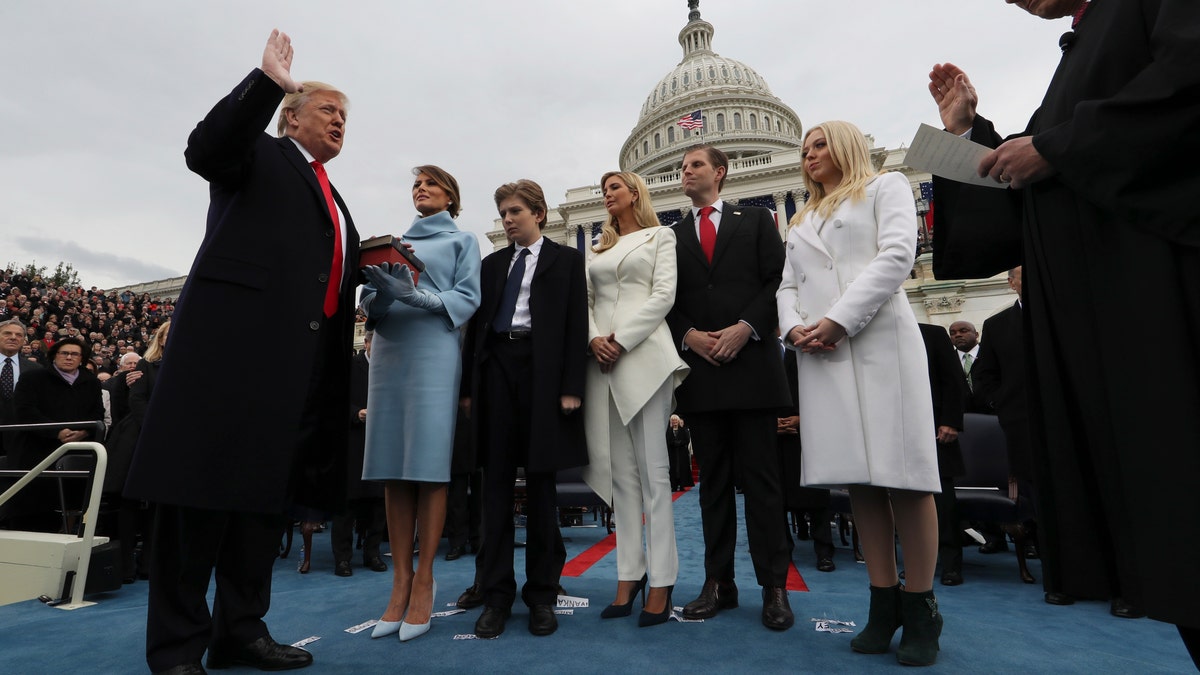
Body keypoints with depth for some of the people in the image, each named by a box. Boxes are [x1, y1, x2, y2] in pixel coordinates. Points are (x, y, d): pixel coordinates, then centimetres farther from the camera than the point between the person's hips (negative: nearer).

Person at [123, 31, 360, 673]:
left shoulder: (333, 199, 27)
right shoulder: (259, 153, 9)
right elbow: (204, 149, -13)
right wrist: (268, 80, -17)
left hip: (299, 358, 7)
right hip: (231, 337, -7)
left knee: (268, 492, 9)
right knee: (202, 486, -3)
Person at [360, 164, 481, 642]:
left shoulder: (461, 240, 13)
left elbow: (467, 299, -1)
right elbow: (370, 302, 15)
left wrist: (416, 296, -16)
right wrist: (381, 294, -8)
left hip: (434, 353, -4)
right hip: (388, 351, 5)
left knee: (428, 466, -7)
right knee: (393, 469, 1)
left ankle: (424, 580, 2)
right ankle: (400, 580, 7)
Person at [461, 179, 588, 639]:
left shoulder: (566, 259, 9)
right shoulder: (492, 264, 19)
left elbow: (576, 324, 0)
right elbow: (477, 324, 14)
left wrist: (571, 386, -10)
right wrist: (468, 385, 6)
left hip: (542, 371, -3)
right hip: (496, 368, 3)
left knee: (540, 484, 3)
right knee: (496, 483, 4)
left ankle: (542, 594, 14)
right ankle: (496, 594, 13)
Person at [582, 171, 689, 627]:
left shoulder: (660, 236, 11)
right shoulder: (600, 248, 24)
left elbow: (663, 295, -3)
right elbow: (586, 301, 15)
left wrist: (622, 339, -12)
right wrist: (594, 338, -5)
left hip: (643, 354, -4)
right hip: (602, 360, 5)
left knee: (652, 469, -6)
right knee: (619, 471, 4)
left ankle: (661, 582, 1)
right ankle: (629, 574, 11)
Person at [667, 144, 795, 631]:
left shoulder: (756, 220, 12)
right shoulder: (672, 236, 16)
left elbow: (778, 281, 1)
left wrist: (744, 328, -11)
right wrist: (691, 336, -8)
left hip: (751, 363, -2)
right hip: (699, 369, 2)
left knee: (760, 477, 1)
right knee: (713, 480, 7)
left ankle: (774, 587, 10)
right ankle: (719, 583, 14)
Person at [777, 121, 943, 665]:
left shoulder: (885, 187, 13)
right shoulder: (802, 220, 27)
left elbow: (897, 255, -4)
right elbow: (788, 285, 19)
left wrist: (839, 319, -13)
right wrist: (794, 327, -3)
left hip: (880, 342, -4)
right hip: (820, 355, 4)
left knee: (902, 473, -6)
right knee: (859, 477, 3)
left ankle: (921, 608, 6)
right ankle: (884, 604, 10)